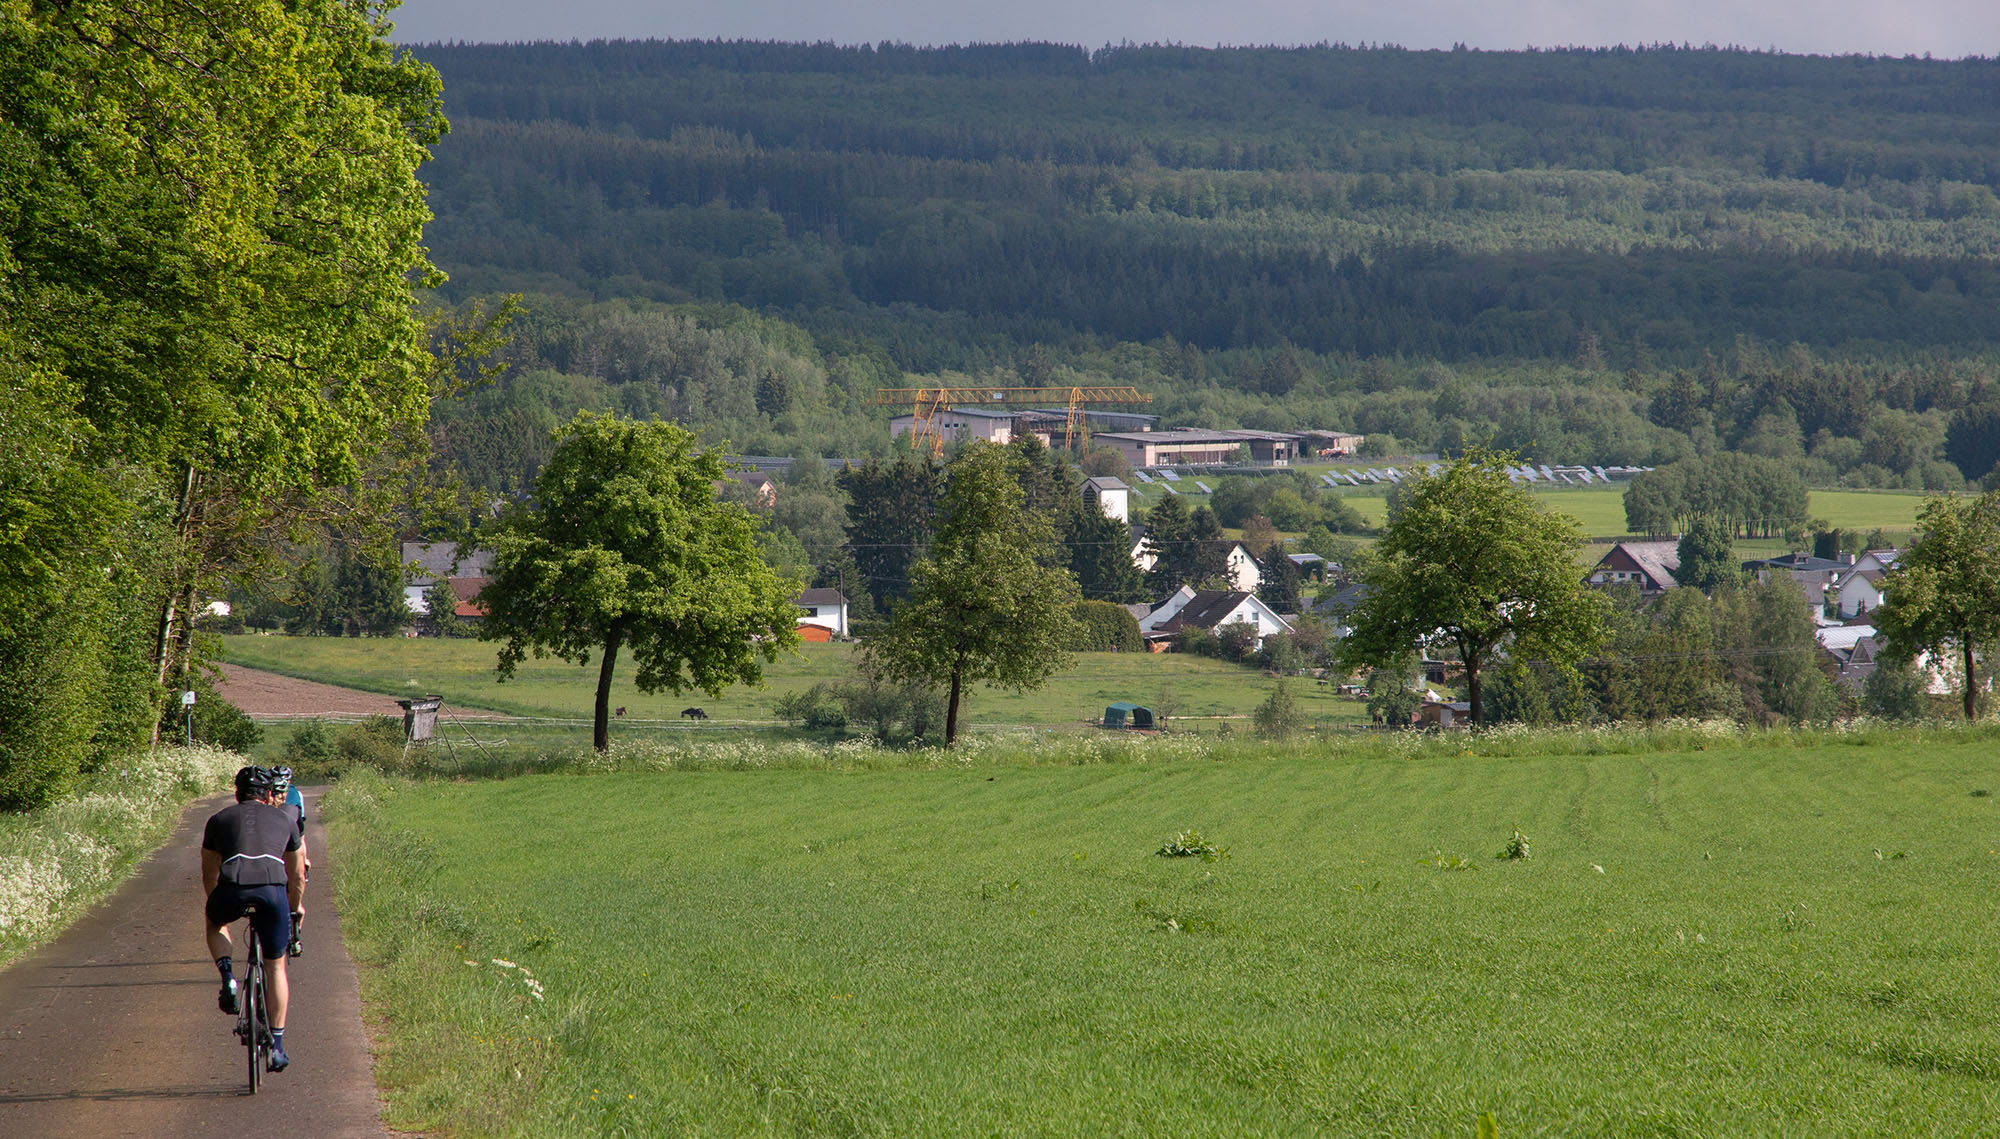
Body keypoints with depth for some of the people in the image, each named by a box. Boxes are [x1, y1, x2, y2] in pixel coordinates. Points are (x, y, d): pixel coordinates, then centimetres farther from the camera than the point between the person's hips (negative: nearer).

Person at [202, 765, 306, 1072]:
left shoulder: (218, 820, 27)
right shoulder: (284, 820, 28)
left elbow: (209, 875, 37)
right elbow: (297, 877, 37)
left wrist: (214, 905, 56)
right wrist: (294, 908, 55)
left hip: (232, 886, 0)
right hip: (273, 887, 0)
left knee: (214, 922, 36)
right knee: (276, 966, 18)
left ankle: (227, 979, 12)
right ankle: (276, 1046, 16)